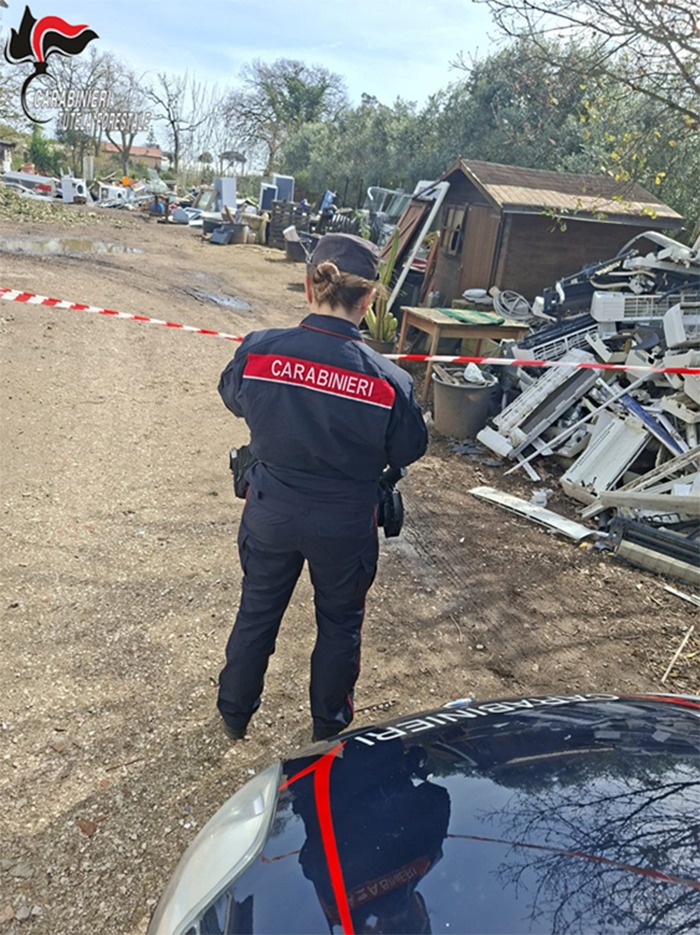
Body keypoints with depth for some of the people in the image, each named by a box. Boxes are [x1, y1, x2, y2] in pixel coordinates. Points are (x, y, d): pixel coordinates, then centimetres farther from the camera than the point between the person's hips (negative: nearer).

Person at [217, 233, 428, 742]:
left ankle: (235, 712, 48)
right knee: (339, 622, 23)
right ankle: (329, 724, 46)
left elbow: (233, 399, 2)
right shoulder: (388, 380, -25)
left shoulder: (258, 350, -20)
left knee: (258, 610, 25)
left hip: (270, 513, 2)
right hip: (345, 524, -1)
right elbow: (408, 450, -8)